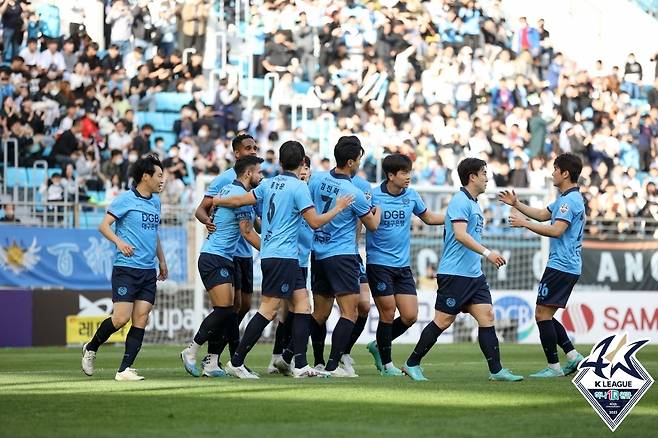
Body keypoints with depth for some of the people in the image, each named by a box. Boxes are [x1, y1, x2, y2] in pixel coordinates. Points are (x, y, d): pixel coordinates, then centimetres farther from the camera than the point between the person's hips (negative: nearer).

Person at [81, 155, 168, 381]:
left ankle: (125, 369, -3)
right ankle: (91, 348, 14)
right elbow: (104, 225, -8)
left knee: (141, 320, -4)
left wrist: (162, 260, 27)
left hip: (149, 270, 7)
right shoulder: (125, 199, -6)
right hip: (126, 267, -7)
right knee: (121, 318, -11)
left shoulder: (155, 201, 16)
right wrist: (119, 242, -24)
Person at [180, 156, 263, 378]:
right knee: (224, 310, -14)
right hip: (214, 258, -10)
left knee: (227, 312, 4)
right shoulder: (240, 195, -14)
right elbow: (247, 232, -12)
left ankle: (211, 363, 3)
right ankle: (191, 352, -3)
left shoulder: (228, 189, 13)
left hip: (224, 259, 10)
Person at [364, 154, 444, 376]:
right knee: (388, 314, -4)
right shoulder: (373, 196, -9)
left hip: (403, 265, 5)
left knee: (410, 316, 0)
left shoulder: (411, 196, 5)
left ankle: (378, 345, 23)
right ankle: (386, 363, 12)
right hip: (379, 263, -5)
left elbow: (429, 218, 21)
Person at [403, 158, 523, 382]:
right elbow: (460, 235, -24)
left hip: (474, 274, 9)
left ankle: (496, 370, -1)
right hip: (455, 273, -9)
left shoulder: (474, 203, 18)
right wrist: (487, 253, -29)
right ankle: (412, 364, 7)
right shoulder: (460, 201, -13)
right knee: (443, 321, -4)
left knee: (487, 317, 0)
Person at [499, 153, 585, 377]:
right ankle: (573, 356, 9)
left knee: (542, 314, -7)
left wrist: (524, 223, -20)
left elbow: (556, 230, -25)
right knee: (544, 315, 13)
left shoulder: (570, 200, -15)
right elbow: (542, 215, 29)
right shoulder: (567, 199, 18)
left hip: (560, 267, -10)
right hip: (568, 268, 10)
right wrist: (516, 204, 23)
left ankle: (553, 366, -4)